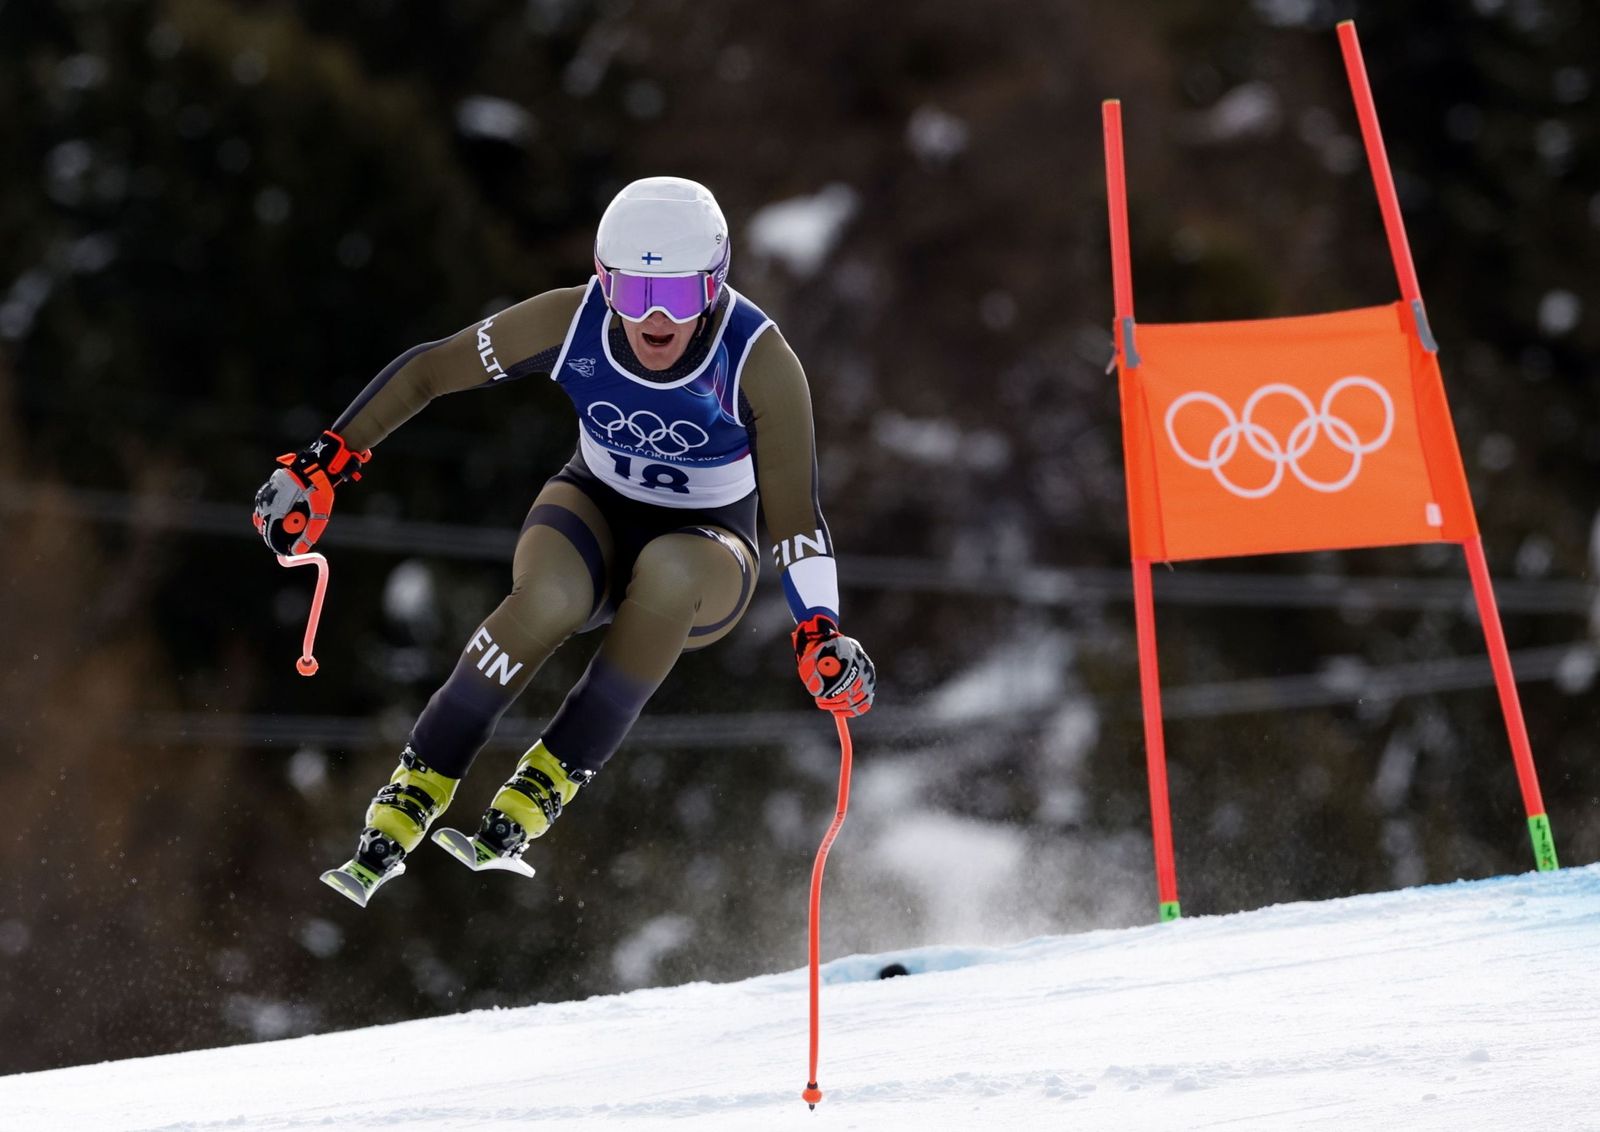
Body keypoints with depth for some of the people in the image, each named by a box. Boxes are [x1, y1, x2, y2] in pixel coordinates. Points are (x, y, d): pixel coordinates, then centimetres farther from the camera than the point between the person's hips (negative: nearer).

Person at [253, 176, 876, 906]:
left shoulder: (759, 362, -25)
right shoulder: (571, 323, -20)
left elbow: (793, 513, -24)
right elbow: (428, 370, -8)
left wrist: (820, 638, -39)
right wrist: (324, 463, -11)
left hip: (706, 553, -1)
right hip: (596, 514, 1)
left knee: (666, 572, -39)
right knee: (551, 597, -36)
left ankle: (542, 790, -30)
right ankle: (411, 798, -22)